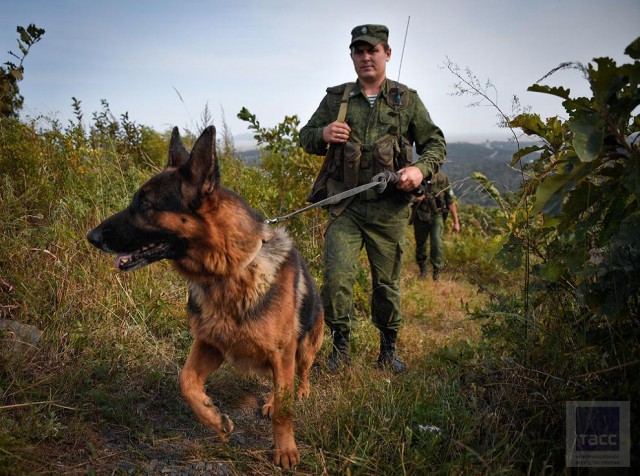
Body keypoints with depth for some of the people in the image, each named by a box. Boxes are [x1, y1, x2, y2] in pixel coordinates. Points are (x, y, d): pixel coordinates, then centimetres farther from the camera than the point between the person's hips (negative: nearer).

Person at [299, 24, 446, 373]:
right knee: (336, 276, -9)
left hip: (388, 208, 0)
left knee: (387, 283, 8)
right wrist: (323, 135, -9)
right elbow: (305, 137, 15)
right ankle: (340, 347, 9)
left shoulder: (407, 100, 7)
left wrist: (420, 169, -11)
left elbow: (435, 143, 10)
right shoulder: (335, 99, 10)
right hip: (344, 206, 1)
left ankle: (388, 350, 25)